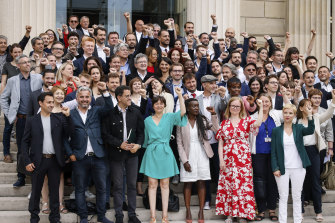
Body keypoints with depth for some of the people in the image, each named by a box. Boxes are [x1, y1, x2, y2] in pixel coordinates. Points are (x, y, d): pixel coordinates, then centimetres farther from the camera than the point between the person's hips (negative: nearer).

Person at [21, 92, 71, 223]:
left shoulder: (59, 119, 5)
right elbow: (25, 142, 2)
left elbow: (68, 134, -5)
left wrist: (67, 116, -14)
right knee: (36, 190, 8)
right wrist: (27, 161, -5)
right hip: (38, 161, -1)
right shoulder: (32, 121, 2)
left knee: (54, 190, 9)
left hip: (55, 160, 1)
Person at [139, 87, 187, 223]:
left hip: (165, 153, 0)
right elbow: (145, 138, 14)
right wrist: (148, 148, 6)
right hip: (152, 153, 0)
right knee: (152, 184, -1)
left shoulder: (169, 117, 4)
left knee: (165, 184, 3)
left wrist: (180, 95, -15)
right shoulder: (147, 120, 8)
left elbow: (183, 111, -11)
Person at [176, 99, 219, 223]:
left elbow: (217, 130, -5)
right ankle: (188, 211, 10)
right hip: (188, 156, -2)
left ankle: (201, 211, 10)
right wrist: (184, 160, -9)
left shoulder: (203, 120, 5)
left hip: (202, 155, 2)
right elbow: (179, 143, -2)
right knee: (188, 184, 2)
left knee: (201, 183, 4)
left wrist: (214, 114, -9)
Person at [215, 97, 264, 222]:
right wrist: (221, 160, -2)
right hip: (227, 159, 2)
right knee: (227, 186, 3)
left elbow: (258, 123, -18)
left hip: (243, 159, -1)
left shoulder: (246, 121, 5)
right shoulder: (224, 123, 9)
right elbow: (220, 143, 6)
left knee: (243, 185, -2)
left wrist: (261, 108, -18)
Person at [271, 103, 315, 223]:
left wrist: (310, 115, -30)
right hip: (282, 169, -1)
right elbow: (273, 151, 1)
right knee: (283, 197, 3)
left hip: (298, 168, 1)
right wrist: (275, 168, -7)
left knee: (297, 197, 8)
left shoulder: (298, 128, 4)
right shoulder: (276, 131, 3)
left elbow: (310, 131, -18)